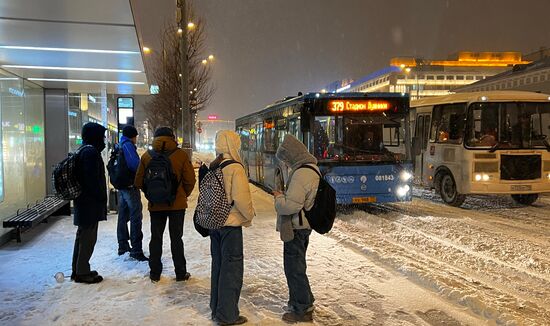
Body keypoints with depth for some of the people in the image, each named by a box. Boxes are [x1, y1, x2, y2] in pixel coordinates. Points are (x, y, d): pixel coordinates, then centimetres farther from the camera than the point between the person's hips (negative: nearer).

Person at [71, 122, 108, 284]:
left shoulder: (83, 150, 16)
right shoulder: (91, 152, -17)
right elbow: (93, 179, -23)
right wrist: (101, 198, -16)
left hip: (82, 200, 11)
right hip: (90, 203, -11)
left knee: (82, 235, 17)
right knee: (88, 237, -3)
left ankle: (78, 270, 26)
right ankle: (83, 272, 5)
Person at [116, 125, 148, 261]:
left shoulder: (118, 146, 14)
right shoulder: (128, 145, -14)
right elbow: (135, 164, -25)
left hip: (120, 186, 9)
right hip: (131, 186, -9)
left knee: (123, 216, 17)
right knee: (135, 218, -6)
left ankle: (123, 246, 28)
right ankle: (136, 250, -5)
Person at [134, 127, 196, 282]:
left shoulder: (147, 156, -1)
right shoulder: (181, 155, -8)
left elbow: (139, 182, 2)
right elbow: (190, 180, -7)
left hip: (155, 205, 2)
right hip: (177, 204, -1)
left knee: (156, 238, 12)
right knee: (176, 238, 7)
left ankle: (155, 273, 19)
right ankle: (181, 273, 13)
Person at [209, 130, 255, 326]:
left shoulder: (213, 167, 4)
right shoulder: (235, 168, -18)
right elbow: (241, 198, -21)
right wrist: (249, 216, -4)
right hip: (231, 224, -8)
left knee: (218, 265, 18)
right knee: (232, 268, 3)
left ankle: (216, 309, 31)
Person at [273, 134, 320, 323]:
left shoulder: (301, 173, -23)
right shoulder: (311, 169, 9)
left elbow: (291, 205, -28)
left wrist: (278, 198, -10)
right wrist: (283, 196, 5)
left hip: (296, 228, -10)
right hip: (303, 225, 10)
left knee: (294, 268, 2)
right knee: (297, 266, 23)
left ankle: (303, 310, 14)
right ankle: (304, 301, 37)